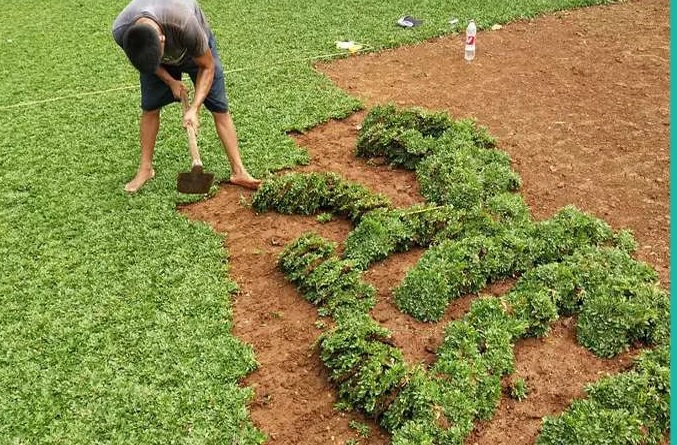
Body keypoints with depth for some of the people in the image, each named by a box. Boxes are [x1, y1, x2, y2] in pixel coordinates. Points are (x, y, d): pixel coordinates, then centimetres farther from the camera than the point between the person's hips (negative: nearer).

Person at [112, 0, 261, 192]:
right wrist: (170, 81, -16)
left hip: (196, 48, -2)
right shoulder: (121, 32, -35)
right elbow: (144, 61, -9)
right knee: (149, 108, -2)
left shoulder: (185, 25, -46)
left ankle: (238, 171, -3)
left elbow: (207, 67, -28)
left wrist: (193, 109, -33)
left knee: (220, 108, -8)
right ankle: (145, 169, 14)